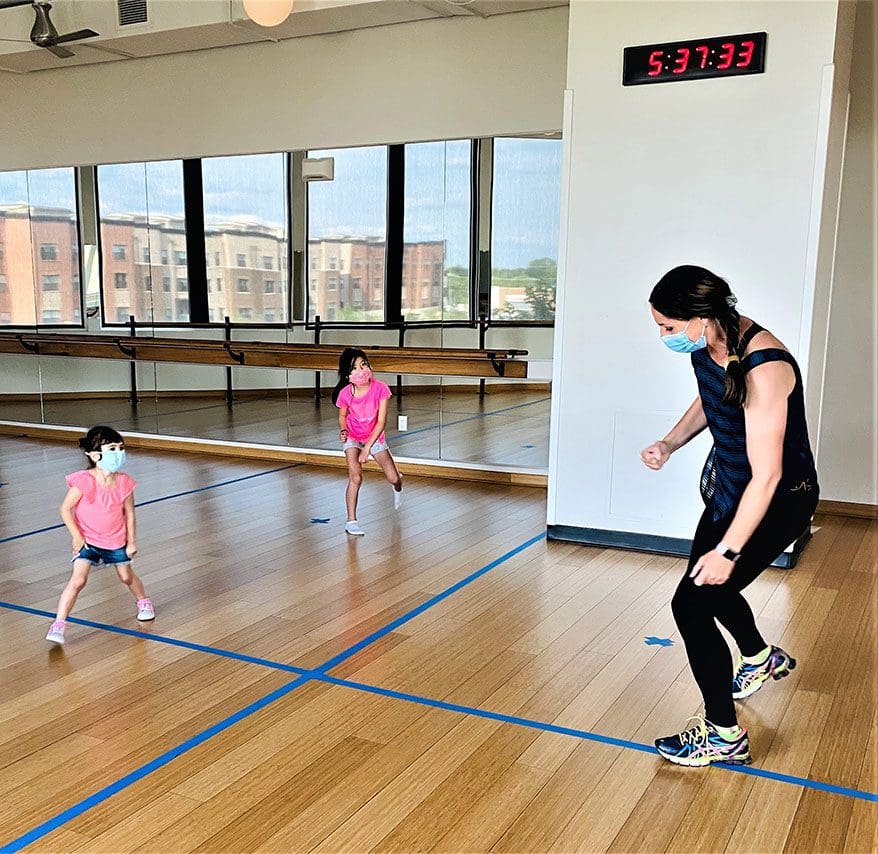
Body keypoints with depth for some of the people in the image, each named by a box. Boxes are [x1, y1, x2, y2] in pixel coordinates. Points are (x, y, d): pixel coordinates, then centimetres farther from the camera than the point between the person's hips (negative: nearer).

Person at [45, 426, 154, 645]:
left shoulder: (124, 482, -13)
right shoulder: (84, 482, -24)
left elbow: (129, 513, -2)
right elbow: (65, 509, -15)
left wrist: (131, 541, 1)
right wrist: (77, 536, -14)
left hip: (116, 540, 3)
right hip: (87, 540, -3)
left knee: (127, 577, 18)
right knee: (78, 580, -13)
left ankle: (143, 602, 45)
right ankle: (58, 624, -8)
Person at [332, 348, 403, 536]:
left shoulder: (380, 389, -27)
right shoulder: (345, 394, -24)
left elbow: (381, 422, -22)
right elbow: (342, 416, -2)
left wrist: (368, 447, -24)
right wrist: (343, 430, -23)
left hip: (375, 436, 1)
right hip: (353, 437, 0)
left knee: (393, 478, 0)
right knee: (355, 477, -17)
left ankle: (397, 486, 40)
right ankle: (351, 521, -4)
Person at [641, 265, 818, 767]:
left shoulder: (764, 369, -33)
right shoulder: (707, 344, -9)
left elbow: (766, 476, -30)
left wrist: (728, 550, -26)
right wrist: (671, 444, -3)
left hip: (778, 499, -9)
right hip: (727, 484, 9)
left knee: (692, 603, -10)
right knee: (708, 584, 26)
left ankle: (724, 736, 9)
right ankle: (762, 659, 57)